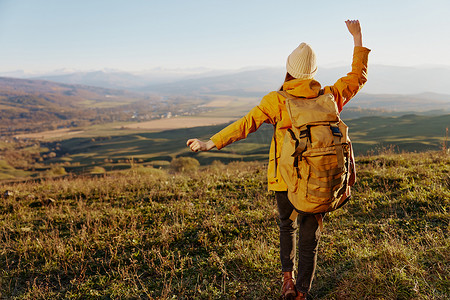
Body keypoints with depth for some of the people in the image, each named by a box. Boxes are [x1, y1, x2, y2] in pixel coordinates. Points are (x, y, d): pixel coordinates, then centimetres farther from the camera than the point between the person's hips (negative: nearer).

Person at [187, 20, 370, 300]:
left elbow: (246, 124, -16)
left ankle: (288, 277, 29)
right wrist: (358, 39, 24)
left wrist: (210, 143, -16)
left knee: (287, 226, 27)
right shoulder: (329, 97, 1)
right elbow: (358, 77, 16)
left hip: (285, 178, -1)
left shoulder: (276, 100, -7)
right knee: (309, 238, 10)